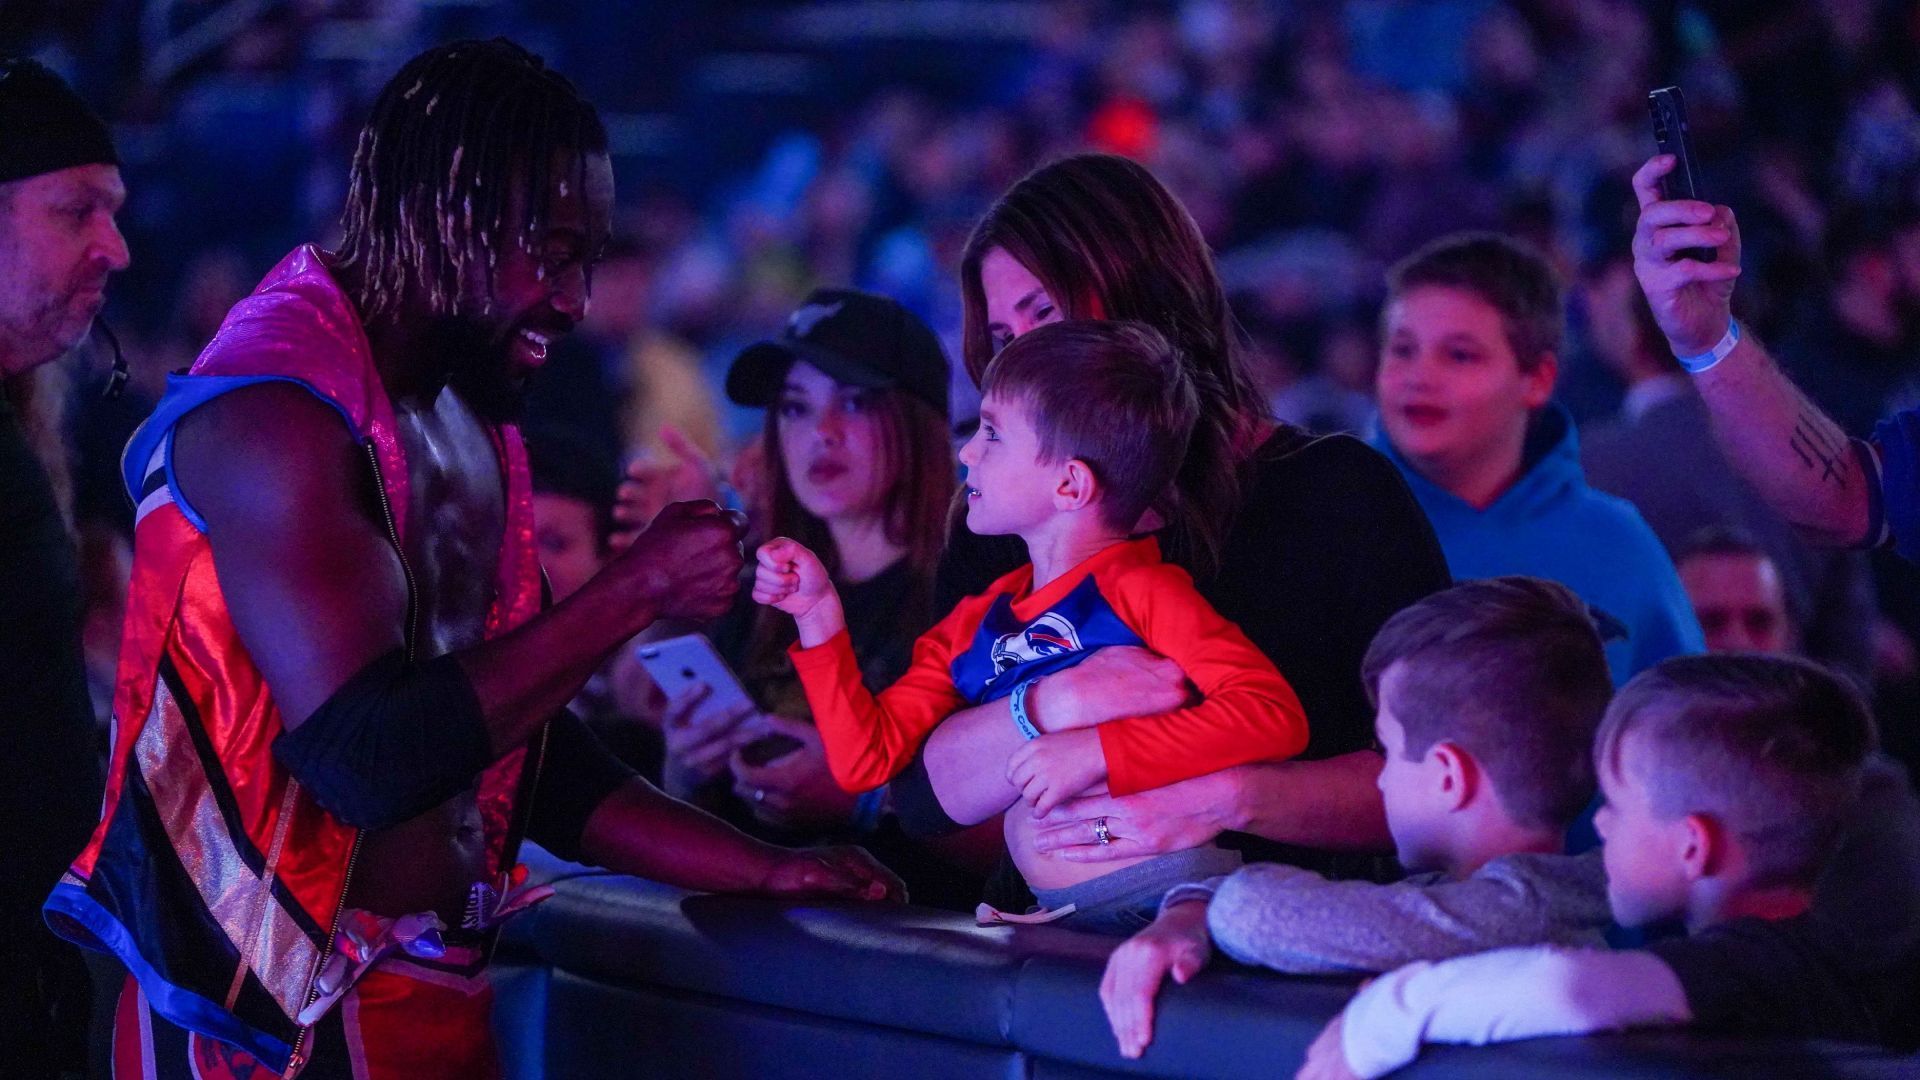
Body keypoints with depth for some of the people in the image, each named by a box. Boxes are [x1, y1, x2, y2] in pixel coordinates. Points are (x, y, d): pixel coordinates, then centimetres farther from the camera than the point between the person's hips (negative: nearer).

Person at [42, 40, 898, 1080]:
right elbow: (367, 758, -26)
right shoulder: (273, 415, -17)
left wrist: (762, 869, 9)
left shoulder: (466, 422, 13)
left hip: (445, 994, 9)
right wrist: (639, 589, -19)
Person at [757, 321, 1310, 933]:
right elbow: (867, 760, 19)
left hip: (1176, 906, -5)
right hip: (1062, 924, 6)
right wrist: (819, 614, 13)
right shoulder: (974, 625, 20)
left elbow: (1276, 715, -12)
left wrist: (1099, 751, -16)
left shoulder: (1136, 591, 0)